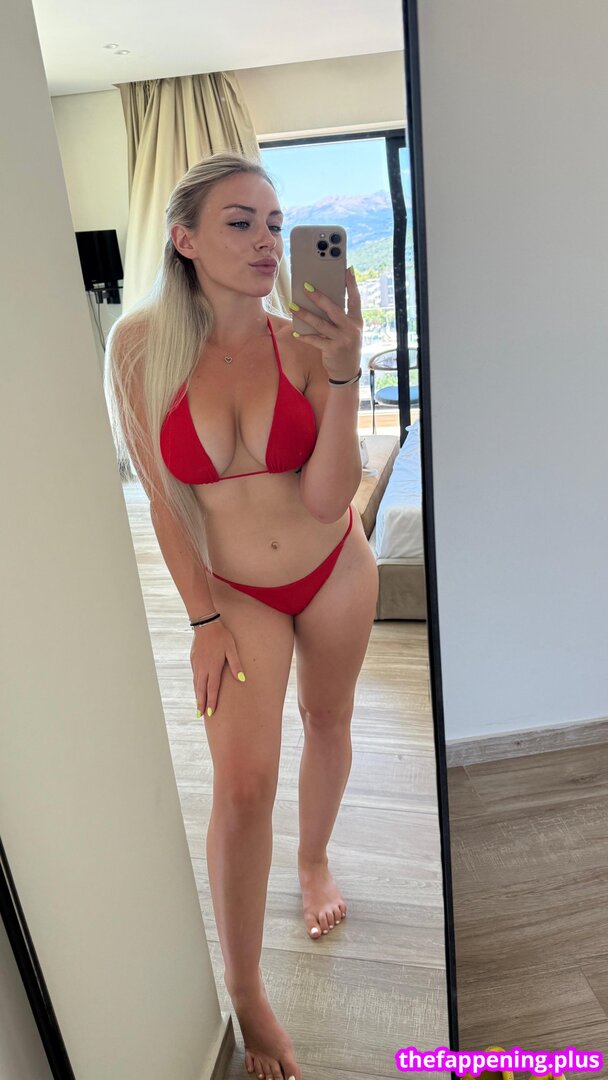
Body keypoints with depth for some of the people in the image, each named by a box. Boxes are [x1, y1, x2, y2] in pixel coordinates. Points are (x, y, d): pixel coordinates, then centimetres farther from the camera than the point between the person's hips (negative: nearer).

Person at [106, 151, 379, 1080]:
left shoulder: (302, 342, -13)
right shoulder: (141, 344, -13)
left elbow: (328, 499, -20)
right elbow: (161, 497, -8)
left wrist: (343, 373, -30)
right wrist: (203, 619, -7)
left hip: (335, 569, 2)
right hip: (234, 589, -1)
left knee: (328, 720, 19)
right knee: (243, 783, -5)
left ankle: (315, 859, 50)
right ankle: (245, 996, 19)